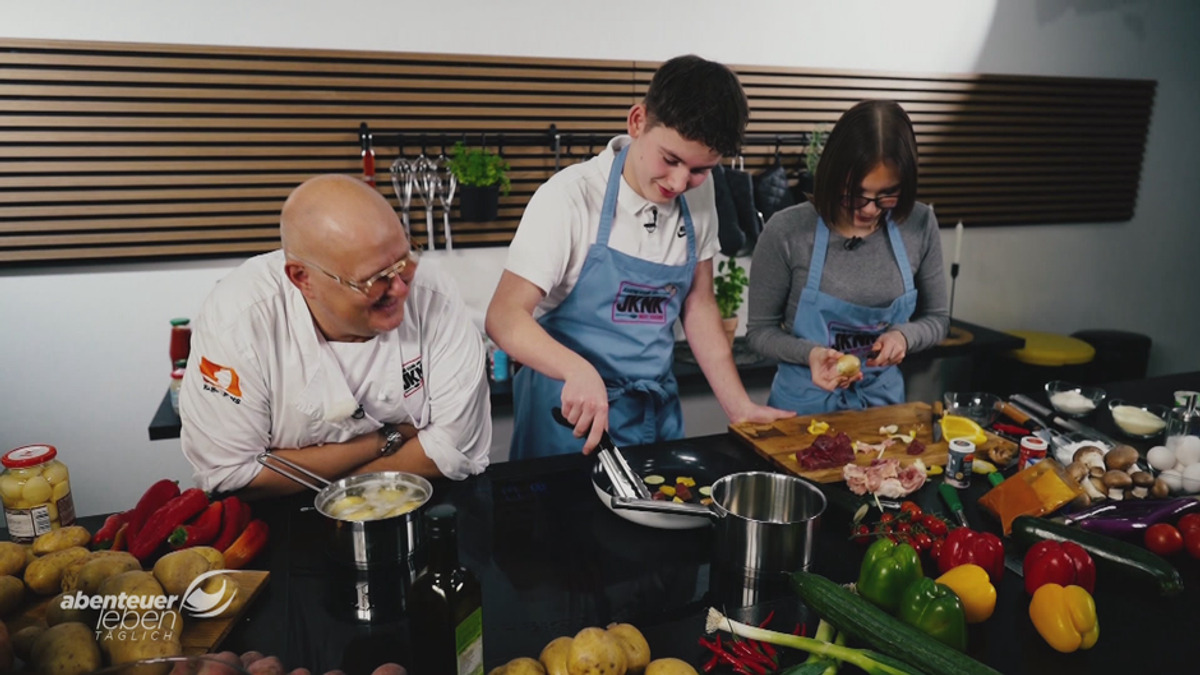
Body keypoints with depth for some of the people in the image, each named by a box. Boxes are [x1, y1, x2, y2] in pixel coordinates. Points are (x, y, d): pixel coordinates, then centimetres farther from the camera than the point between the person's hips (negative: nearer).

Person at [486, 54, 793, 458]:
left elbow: (698, 304, 6)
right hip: (573, 410, -5)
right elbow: (505, 316, -22)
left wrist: (739, 407, 0)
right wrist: (578, 370, -39)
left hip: (659, 411, 5)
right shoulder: (571, 197, -19)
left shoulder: (698, 195, -3)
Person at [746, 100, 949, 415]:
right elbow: (761, 330, -5)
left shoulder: (920, 226, -6)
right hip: (805, 404, -2)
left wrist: (904, 336, -13)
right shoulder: (787, 231, -14)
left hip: (883, 400, 2)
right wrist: (810, 353, -22)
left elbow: (936, 319, 7)